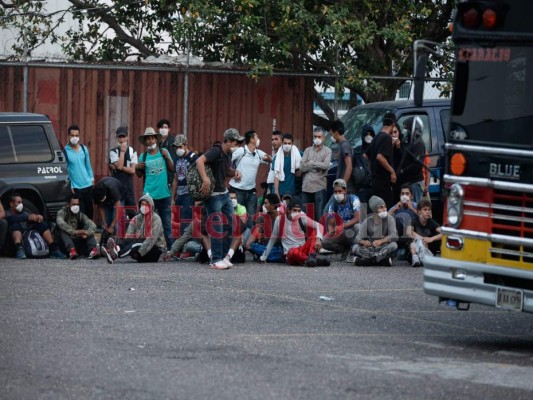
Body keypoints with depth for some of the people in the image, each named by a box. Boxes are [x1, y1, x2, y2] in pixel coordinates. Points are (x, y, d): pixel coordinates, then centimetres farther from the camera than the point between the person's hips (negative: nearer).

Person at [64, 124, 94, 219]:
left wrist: (92, 179, 12)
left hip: (88, 185, 5)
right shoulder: (65, 151, -8)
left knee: (89, 211, 9)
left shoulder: (84, 148, 7)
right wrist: (70, 186, -11)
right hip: (75, 187, -5)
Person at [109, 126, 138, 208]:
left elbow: (133, 170, -2)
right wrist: (123, 151, -10)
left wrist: (119, 167, -11)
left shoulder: (132, 151, 6)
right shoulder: (113, 152, 0)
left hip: (129, 185, 3)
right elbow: (119, 165, -15)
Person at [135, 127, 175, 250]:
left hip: (164, 194, 0)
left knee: (167, 223, 6)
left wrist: (167, 157, -10)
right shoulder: (143, 157, 4)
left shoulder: (164, 152, 4)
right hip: (149, 195, 0)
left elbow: (172, 168, 4)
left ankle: (170, 247, 12)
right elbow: (139, 175, 11)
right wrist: (137, 168, -10)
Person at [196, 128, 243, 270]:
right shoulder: (216, 152, -16)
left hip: (224, 193, 9)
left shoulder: (228, 154, 11)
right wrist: (205, 179, -37)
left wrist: (235, 172, 6)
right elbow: (199, 161, -31)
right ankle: (216, 260, -2)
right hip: (213, 195, -9)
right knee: (217, 228, -8)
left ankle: (222, 256, 17)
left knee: (229, 226, 8)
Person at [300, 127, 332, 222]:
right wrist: (318, 165, -4)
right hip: (306, 186, 4)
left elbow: (325, 165, -10)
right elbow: (302, 167, 3)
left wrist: (311, 163, -2)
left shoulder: (327, 151, 6)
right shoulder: (308, 150, 15)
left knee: (319, 215, -5)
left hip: (319, 186, -4)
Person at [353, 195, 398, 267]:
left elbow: (394, 236, -16)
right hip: (370, 248, 1)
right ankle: (383, 260, -32)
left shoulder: (389, 219, -3)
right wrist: (364, 242, -30)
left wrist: (381, 241, -34)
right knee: (355, 248, -27)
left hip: (384, 248, -1)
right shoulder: (367, 220, 1)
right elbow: (358, 238, -4)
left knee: (393, 245, -33)